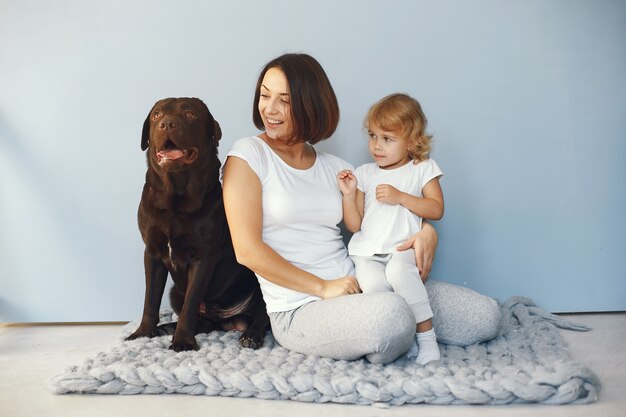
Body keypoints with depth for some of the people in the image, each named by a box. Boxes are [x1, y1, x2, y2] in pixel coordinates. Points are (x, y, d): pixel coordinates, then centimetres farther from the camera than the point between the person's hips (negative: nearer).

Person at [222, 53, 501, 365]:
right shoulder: (248, 155, -3)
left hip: (356, 289, 6)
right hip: (298, 310, -5)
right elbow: (247, 250, -10)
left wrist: (427, 231, -9)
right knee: (393, 315, -37)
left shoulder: (334, 168, 12)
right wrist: (323, 287, -15)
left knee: (486, 315, -2)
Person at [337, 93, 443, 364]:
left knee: (399, 271, -36)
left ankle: (426, 334, -22)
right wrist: (349, 194, -3)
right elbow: (354, 225, 11)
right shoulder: (364, 174, 15)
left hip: (404, 248, -2)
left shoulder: (423, 169, 10)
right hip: (367, 251, 2)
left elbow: (436, 210, -2)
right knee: (372, 283, -31)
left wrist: (400, 197, -10)